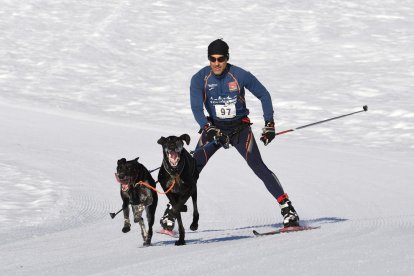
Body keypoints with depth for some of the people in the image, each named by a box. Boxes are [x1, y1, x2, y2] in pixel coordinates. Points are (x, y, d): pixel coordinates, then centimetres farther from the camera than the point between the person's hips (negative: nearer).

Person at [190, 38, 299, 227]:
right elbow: (196, 108, -18)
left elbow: (264, 95, 0)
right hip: (214, 127, 1)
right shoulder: (199, 79, -11)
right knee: (193, 167, -16)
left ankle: (287, 207, -14)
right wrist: (207, 128, -36)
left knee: (258, 166, -16)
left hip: (240, 127, -1)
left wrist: (269, 124, -5)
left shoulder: (240, 76, -13)